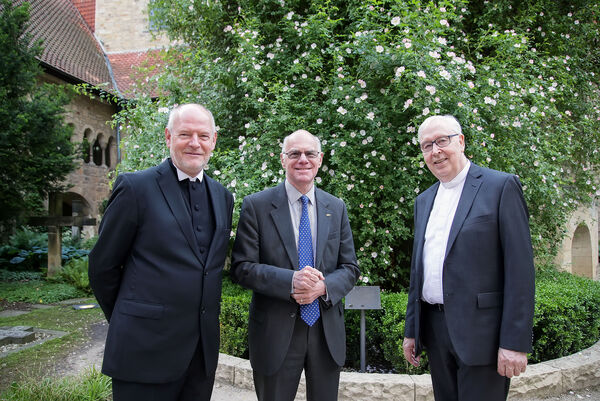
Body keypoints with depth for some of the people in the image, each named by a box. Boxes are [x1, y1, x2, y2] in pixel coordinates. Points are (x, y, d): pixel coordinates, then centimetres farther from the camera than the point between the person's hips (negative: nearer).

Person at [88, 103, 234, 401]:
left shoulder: (222, 196, 9)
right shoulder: (135, 187, -8)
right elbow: (102, 265, -3)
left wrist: (205, 320, 14)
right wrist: (127, 323, 6)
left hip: (204, 349, 5)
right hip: (146, 349, -5)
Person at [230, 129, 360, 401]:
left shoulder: (336, 208, 5)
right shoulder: (256, 205, -5)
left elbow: (350, 268, 5)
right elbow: (241, 268, -9)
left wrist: (324, 286, -16)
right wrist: (290, 281, -23)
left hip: (327, 333, 3)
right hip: (275, 332, -3)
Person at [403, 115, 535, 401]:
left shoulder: (501, 186, -5)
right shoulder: (423, 201, 14)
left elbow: (520, 267, -11)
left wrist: (515, 343, -15)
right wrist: (411, 330, 15)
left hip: (480, 332, -6)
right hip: (434, 330, 6)